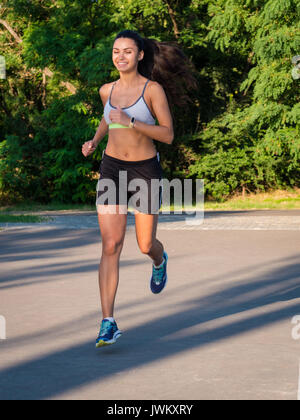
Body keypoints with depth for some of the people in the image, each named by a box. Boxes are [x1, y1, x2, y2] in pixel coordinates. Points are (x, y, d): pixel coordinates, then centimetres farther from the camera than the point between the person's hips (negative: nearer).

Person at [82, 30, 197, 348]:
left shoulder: (154, 89, -9)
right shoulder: (107, 90, 5)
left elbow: (168, 135, -12)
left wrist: (131, 122, -23)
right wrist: (94, 140, 10)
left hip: (145, 171, -2)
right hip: (112, 170, 2)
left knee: (145, 246, 10)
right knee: (111, 247, -10)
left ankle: (159, 261, 51)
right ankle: (108, 324, -13)